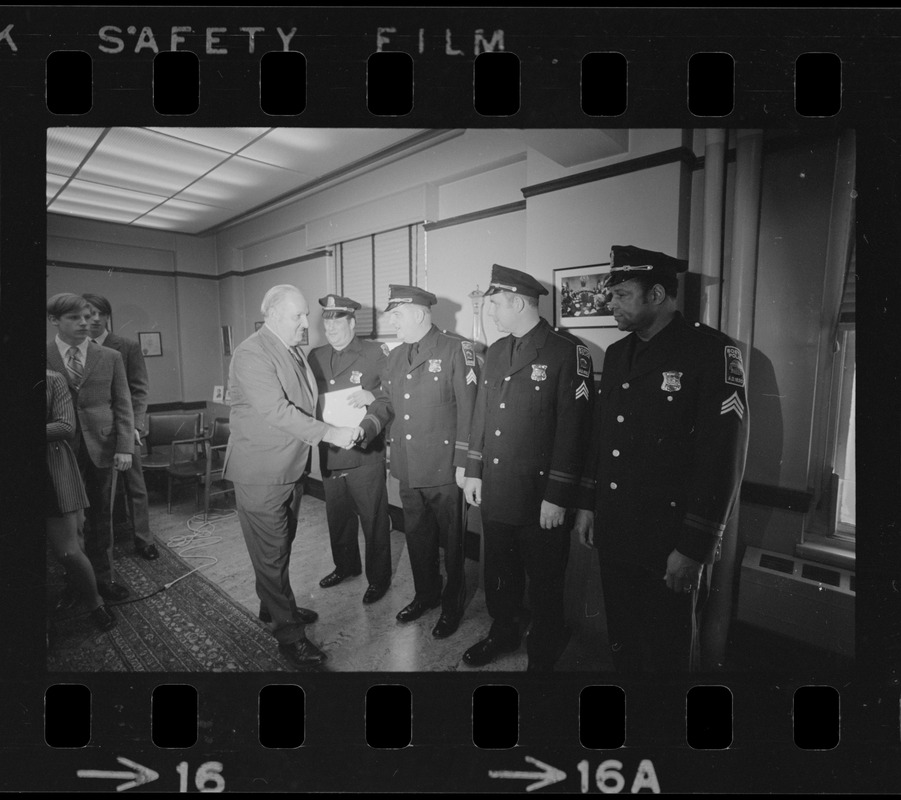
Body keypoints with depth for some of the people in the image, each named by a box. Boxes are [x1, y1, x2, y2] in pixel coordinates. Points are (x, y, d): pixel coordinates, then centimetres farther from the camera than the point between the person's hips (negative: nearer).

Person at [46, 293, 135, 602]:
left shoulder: (110, 357, 4)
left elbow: (122, 405, 3)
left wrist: (125, 447, -4)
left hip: (101, 447, 1)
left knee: (100, 516, 10)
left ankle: (102, 577, 24)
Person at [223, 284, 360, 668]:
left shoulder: (294, 352, 11)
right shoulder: (251, 353, -18)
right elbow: (276, 410, -27)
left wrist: (346, 408, 2)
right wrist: (329, 433, -30)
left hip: (291, 469, 9)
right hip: (261, 474, -8)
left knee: (281, 546, 22)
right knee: (271, 553, 4)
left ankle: (274, 606, 42)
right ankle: (289, 634, 16)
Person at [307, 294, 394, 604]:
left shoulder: (376, 353, -6)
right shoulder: (315, 357, 10)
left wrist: (372, 396, -23)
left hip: (365, 454, -5)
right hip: (329, 453, 5)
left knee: (373, 518, 6)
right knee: (337, 515, 20)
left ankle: (378, 577, 24)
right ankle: (345, 566, 41)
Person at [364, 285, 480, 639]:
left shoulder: (456, 349, -10)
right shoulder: (395, 356, 12)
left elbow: (468, 409, -13)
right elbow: (384, 400, 13)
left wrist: (464, 463, -15)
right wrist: (363, 429, -5)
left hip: (443, 469, -6)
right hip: (407, 467, 6)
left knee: (451, 539, 10)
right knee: (416, 535, 19)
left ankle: (452, 605, 31)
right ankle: (426, 595, 41)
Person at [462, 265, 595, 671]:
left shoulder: (567, 351, -12)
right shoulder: (495, 351, 10)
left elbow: (572, 428, -15)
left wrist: (558, 497, -16)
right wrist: (473, 471, 9)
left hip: (540, 497, -6)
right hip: (495, 491, 6)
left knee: (543, 580, 13)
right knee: (499, 572, 21)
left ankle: (543, 653, 36)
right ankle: (503, 634, 45)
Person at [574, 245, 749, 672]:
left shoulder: (712, 350, -12)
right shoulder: (616, 353, 9)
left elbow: (723, 456, -16)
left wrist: (694, 548, -16)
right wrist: (587, 504, 12)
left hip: (670, 541, -6)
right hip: (613, 532, 6)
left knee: (667, 651, 14)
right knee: (621, 639, 21)